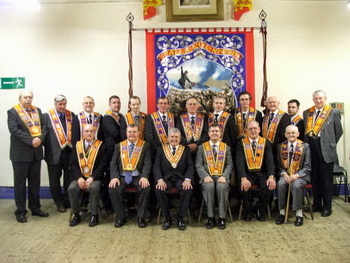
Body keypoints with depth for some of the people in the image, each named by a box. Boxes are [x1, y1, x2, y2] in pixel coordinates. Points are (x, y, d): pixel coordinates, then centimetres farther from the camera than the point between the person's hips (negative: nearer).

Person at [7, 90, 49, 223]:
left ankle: (35, 208, 24)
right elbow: (14, 130, -14)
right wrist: (30, 141, -20)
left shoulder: (37, 110, 12)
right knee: (20, 183, 5)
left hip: (36, 152, 5)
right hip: (20, 153, -4)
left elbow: (44, 126, 6)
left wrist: (40, 138, -13)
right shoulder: (12, 111, -2)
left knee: (35, 182, 13)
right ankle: (20, 211, 15)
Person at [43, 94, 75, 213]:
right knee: (55, 179, 8)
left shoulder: (71, 115, 7)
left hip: (69, 152, 2)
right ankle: (59, 203, 23)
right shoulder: (47, 116, -1)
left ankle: (68, 201, 24)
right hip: (54, 154, -2)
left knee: (69, 178, 9)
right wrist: (48, 147, -5)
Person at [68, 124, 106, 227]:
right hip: (80, 177, 3)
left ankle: (94, 215, -15)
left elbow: (103, 164, -4)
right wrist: (79, 178, -11)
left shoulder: (101, 146, 3)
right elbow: (73, 164, 6)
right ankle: (76, 215, -6)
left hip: (94, 178, -3)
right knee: (71, 188, -25)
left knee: (94, 188, -33)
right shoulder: (77, 145, 11)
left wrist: (92, 178, -15)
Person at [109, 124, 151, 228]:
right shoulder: (119, 146, 13)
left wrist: (144, 177, -20)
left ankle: (141, 217, -10)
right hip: (122, 177, 2)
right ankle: (120, 217, -4)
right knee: (113, 189, -24)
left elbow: (147, 163, -3)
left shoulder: (145, 145, 6)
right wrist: (114, 177, -11)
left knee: (146, 188, -30)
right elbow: (113, 163, 6)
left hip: (138, 177, -2)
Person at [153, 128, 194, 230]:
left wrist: (188, 180, -14)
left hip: (180, 178, 0)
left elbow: (190, 166, 5)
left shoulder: (185, 150, 13)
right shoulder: (161, 149, 12)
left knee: (188, 189, -30)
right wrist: (160, 179, -15)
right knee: (158, 189, -30)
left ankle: (180, 217, -11)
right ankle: (167, 217, -10)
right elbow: (156, 166, 3)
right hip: (166, 178, 0)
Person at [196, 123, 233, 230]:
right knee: (209, 187, -33)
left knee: (222, 187, -32)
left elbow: (230, 165, 8)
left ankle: (222, 218, -19)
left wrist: (224, 176, -11)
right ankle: (210, 217, -19)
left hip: (221, 176, 0)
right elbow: (198, 165, 4)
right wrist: (205, 176, -14)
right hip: (207, 176, 0)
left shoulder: (226, 147, 16)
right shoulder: (202, 147, 13)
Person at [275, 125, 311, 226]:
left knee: (296, 185, -32)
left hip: (300, 175, -2)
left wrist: (297, 175, -18)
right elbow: (279, 164, 7)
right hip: (285, 173, 2)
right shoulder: (281, 146, 8)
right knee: (280, 184, -27)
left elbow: (307, 166, -3)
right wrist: (284, 173, -13)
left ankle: (299, 214, -19)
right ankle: (282, 212, -16)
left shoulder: (305, 146, 1)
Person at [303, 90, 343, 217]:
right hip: (311, 147, 4)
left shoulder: (333, 112, 1)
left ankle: (327, 207, 13)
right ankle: (317, 204, 23)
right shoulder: (307, 113, 11)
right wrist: (307, 143, 8)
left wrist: (331, 144, 5)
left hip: (325, 148, -3)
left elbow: (339, 131, 4)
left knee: (326, 178, 4)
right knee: (314, 177, 10)